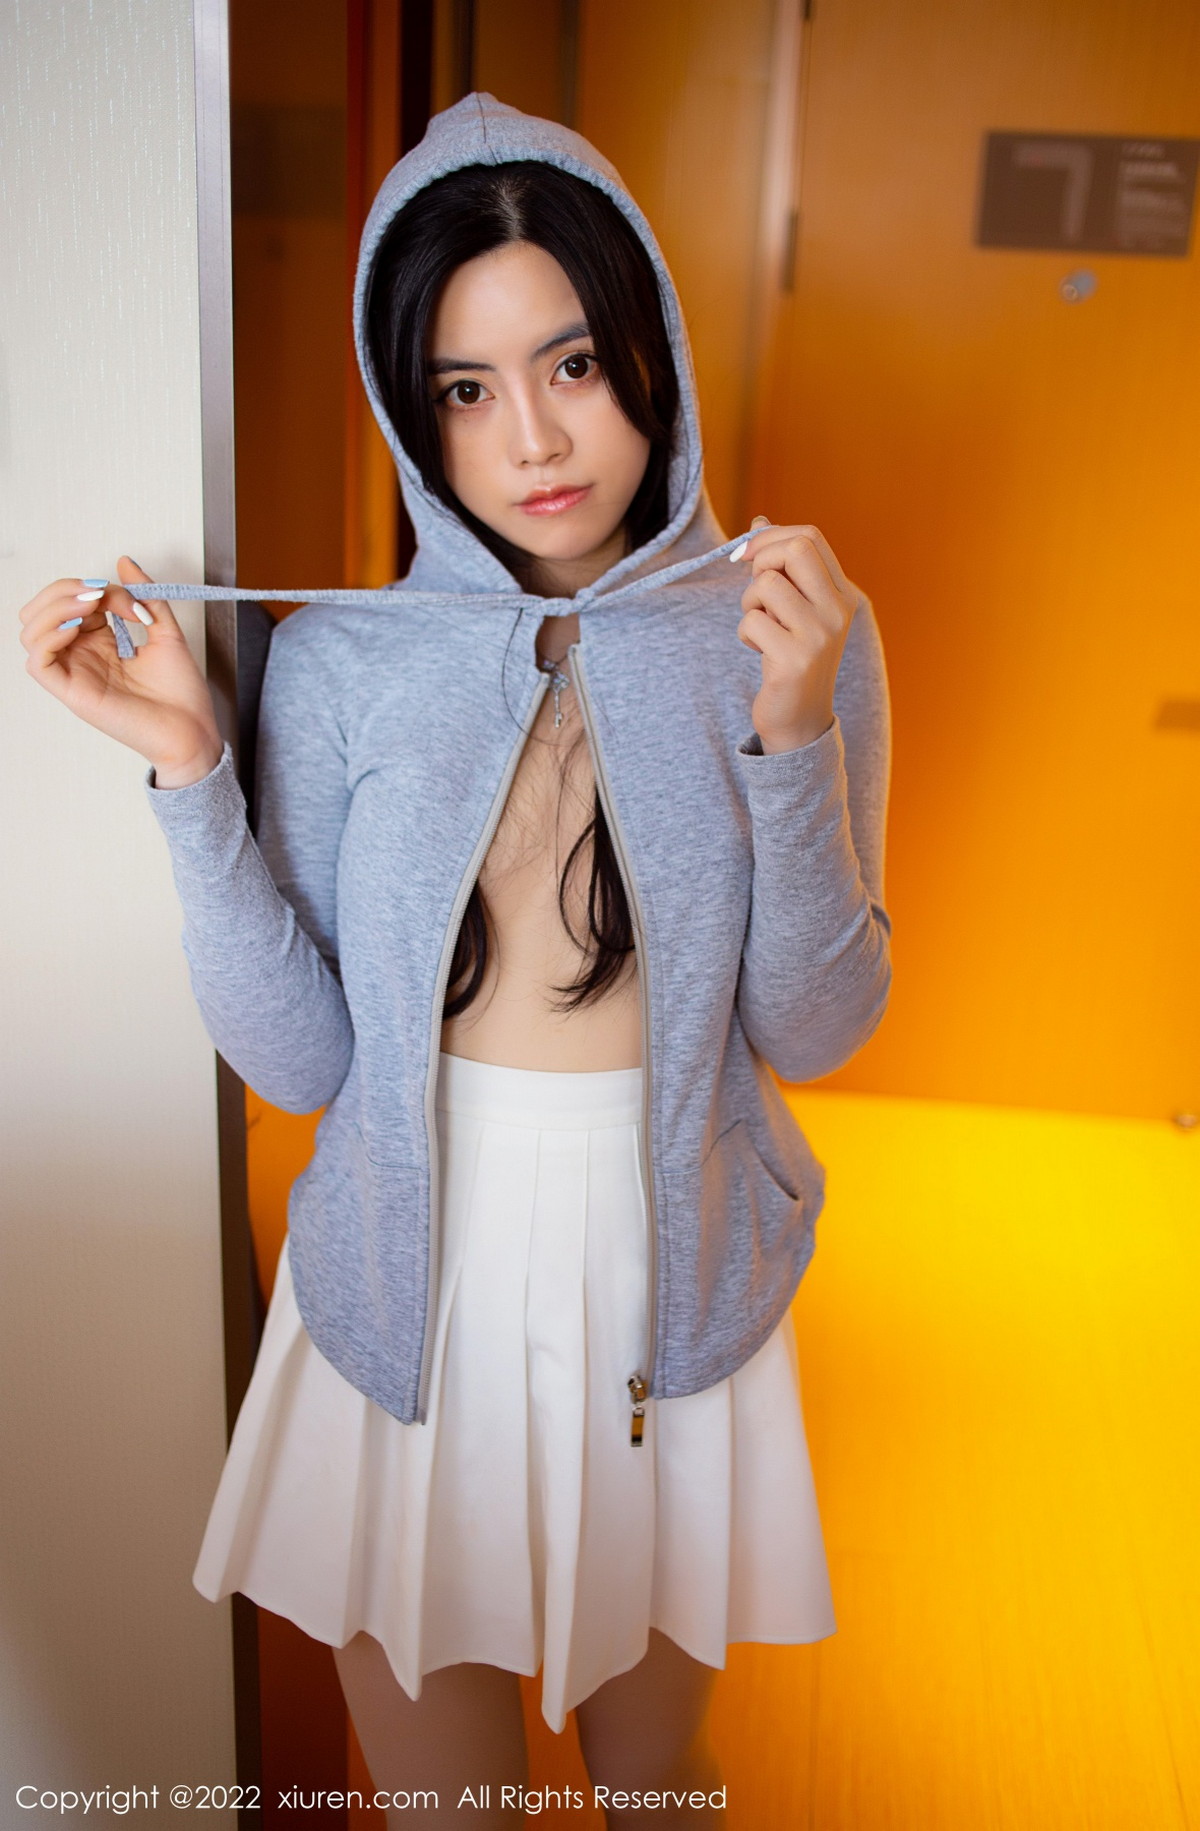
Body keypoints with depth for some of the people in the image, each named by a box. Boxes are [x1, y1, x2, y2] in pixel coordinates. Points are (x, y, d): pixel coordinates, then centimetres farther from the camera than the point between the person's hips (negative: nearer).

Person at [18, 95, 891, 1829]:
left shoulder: (785, 633, -8)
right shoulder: (340, 658, -8)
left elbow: (813, 1031, -10)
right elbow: (300, 1060, -10)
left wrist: (793, 734, -23)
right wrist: (188, 774, -21)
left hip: (669, 1292, 1)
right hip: (410, 1293, 0)